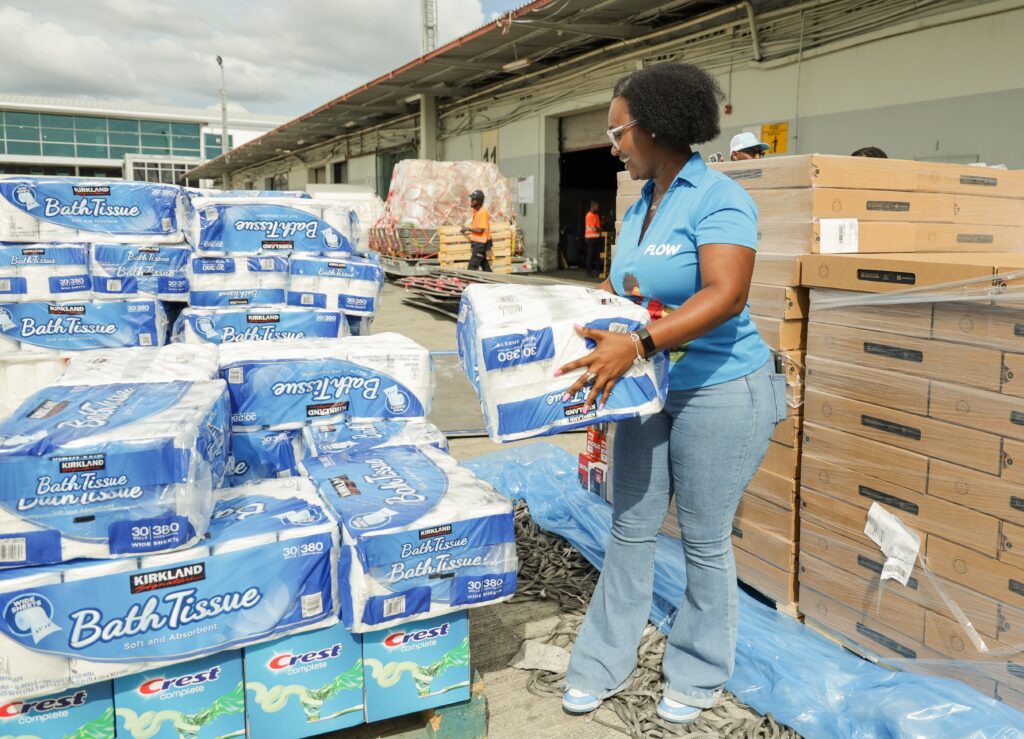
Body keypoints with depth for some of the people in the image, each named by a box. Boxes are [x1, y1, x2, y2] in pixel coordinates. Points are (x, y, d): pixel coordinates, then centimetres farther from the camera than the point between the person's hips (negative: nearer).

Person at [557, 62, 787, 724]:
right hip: (650, 393, 8)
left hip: (720, 393, -7)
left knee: (705, 541, 8)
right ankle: (606, 663, 27)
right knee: (630, 529, 12)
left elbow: (725, 296, -29)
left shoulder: (719, 200, -16)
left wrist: (635, 345, -38)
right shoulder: (641, 206, 10)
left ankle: (699, 675, 29)